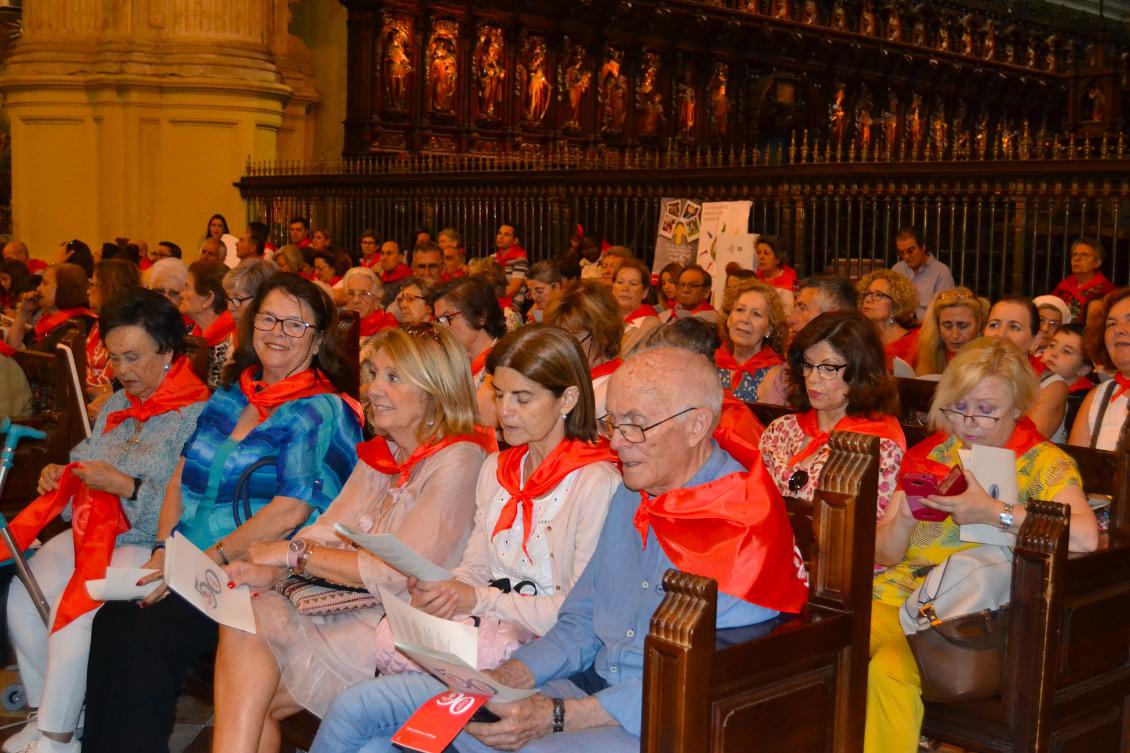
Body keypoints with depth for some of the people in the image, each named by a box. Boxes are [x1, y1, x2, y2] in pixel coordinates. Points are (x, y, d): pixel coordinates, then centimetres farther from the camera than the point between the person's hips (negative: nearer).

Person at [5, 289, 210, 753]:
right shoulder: (116, 405, 14)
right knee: (22, 595, -15)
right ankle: (43, 713, 1)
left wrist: (126, 486, -21)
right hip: (93, 531, 8)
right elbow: (87, 464, 24)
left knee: (74, 611, -26)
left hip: (150, 544, -7)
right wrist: (60, 475, 2)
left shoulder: (197, 415, -11)